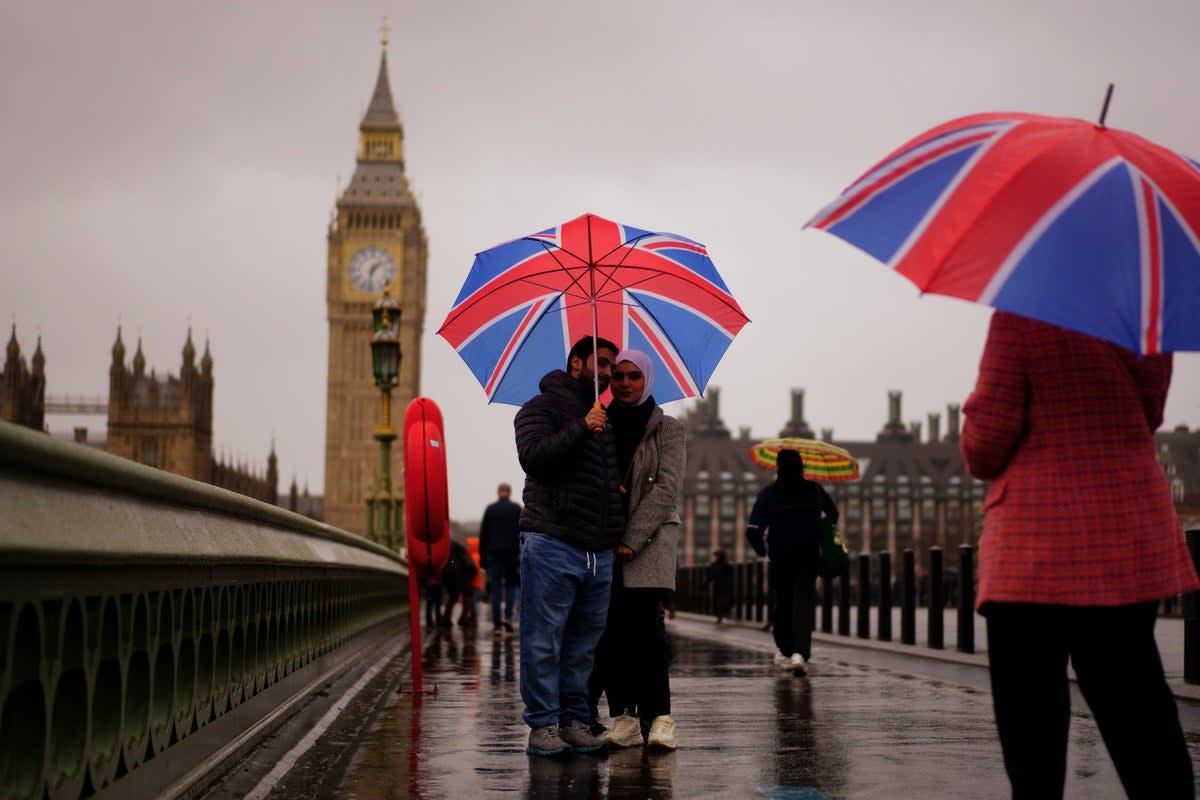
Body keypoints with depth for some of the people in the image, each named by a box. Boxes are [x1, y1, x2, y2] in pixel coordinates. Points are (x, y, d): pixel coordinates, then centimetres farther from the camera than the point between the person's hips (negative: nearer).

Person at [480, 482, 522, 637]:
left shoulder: (490, 509, 5)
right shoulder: (517, 508, 2)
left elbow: (483, 534, 4)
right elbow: (522, 533, -3)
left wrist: (482, 557, 7)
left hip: (493, 554, 1)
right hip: (511, 553, -1)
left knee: (495, 590, 2)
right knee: (511, 586, 13)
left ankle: (497, 625, -1)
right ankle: (508, 617, -5)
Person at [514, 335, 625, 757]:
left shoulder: (605, 419, 24)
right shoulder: (541, 408, 2)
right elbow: (533, 457, -16)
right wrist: (581, 429, -21)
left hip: (599, 550, 7)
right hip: (552, 544, -7)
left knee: (583, 643, 8)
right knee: (543, 641, -4)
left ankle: (574, 719, 13)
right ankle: (543, 723, 0)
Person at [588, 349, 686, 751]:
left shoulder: (669, 429, 5)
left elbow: (666, 488, -5)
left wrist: (632, 538, -13)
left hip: (649, 541, -3)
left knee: (644, 625, -14)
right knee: (611, 629, -4)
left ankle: (658, 718, -12)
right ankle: (624, 718, -2)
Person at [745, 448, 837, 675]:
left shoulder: (768, 493, -7)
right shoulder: (815, 490, 0)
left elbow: (753, 531, -11)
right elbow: (833, 515, 16)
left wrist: (762, 550, 7)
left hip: (778, 559, 0)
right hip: (809, 558, 0)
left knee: (782, 605, 16)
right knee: (803, 605, -4)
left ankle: (786, 653, 24)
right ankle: (800, 653, -22)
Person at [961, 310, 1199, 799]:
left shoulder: (1020, 316, -13)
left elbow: (989, 429, -12)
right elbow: (1148, 415, 12)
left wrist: (983, 464, 10)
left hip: (1037, 543, -5)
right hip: (1131, 536, 5)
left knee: (1028, 703, 3)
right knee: (1133, 703, 11)